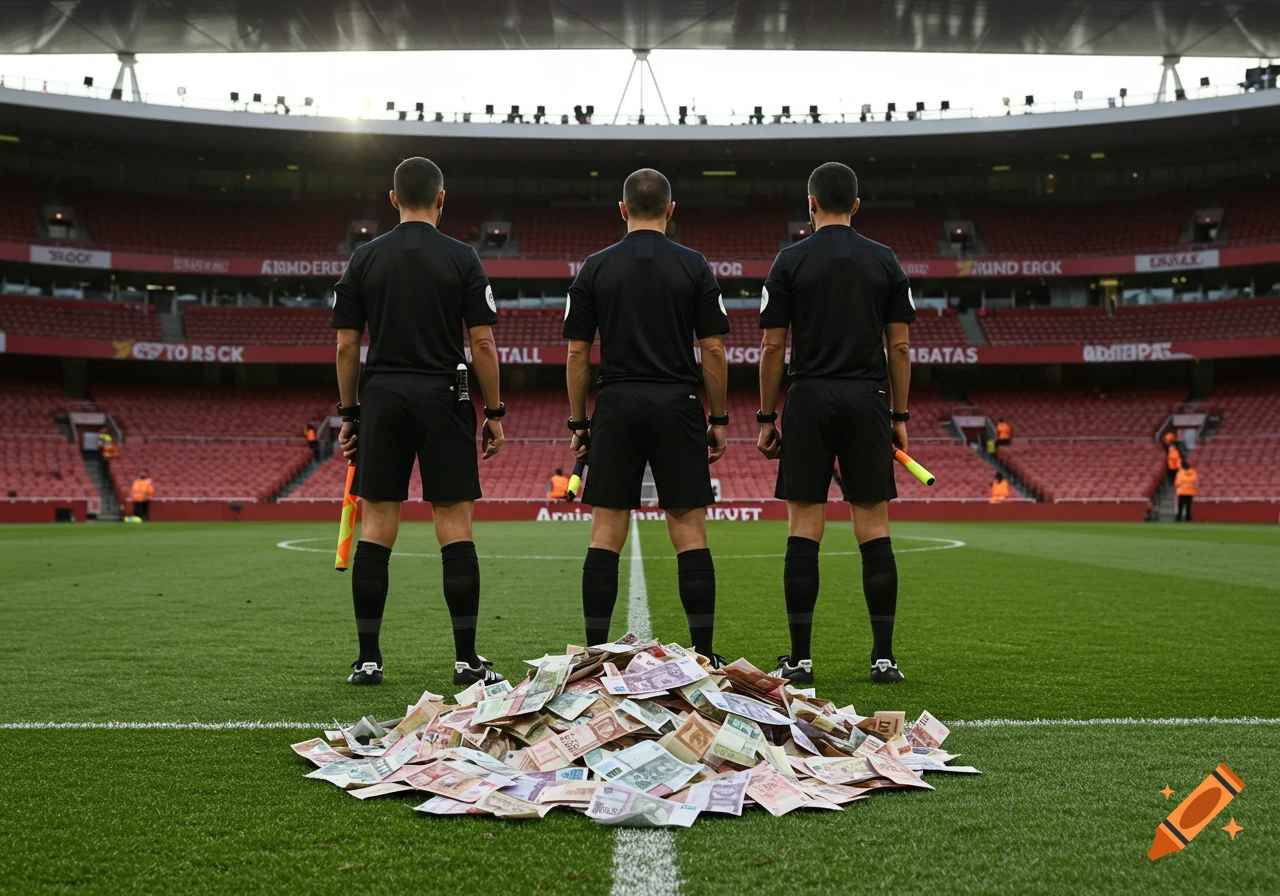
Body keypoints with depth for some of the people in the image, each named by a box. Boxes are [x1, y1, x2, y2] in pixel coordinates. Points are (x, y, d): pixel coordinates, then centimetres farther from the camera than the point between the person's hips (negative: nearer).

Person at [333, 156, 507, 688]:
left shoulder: (365, 259, 6)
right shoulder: (462, 258, 0)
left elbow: (346, 346, 4)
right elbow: (482, 343, -4)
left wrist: (348, 414, 12)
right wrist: (494, 412, 3)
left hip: (383, 399, 2)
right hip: (443, 399, -2)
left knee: (376, 526, 5)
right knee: (455, 526, 0)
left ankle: (368, 658, 7)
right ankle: (467, 659, 1)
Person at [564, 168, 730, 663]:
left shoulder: (595, 267, 4)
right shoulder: (694, 266, 1)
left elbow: (577, 352, 3)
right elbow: (713, 349, -1)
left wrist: (578, 423, 10)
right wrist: (718, 419, 7)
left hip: (617, 408, 1)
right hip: (678, 407, -1)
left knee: (606, 535, 4)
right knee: (690, 534, 3)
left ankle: (595, 653, 5)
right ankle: (704, 654, 4)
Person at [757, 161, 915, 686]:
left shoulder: (791, 261, 1)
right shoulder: (885, 261, 6)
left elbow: (773, 347, -2)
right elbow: (899, 346, 4)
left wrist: (767, 418, 5)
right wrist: (899, 416, 10)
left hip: (810, 399, -1)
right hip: (868, 401, 2)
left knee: (803, 529, 0)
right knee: (874, 529, 3)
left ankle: (800, 658, 1)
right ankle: (883, 656, 5)